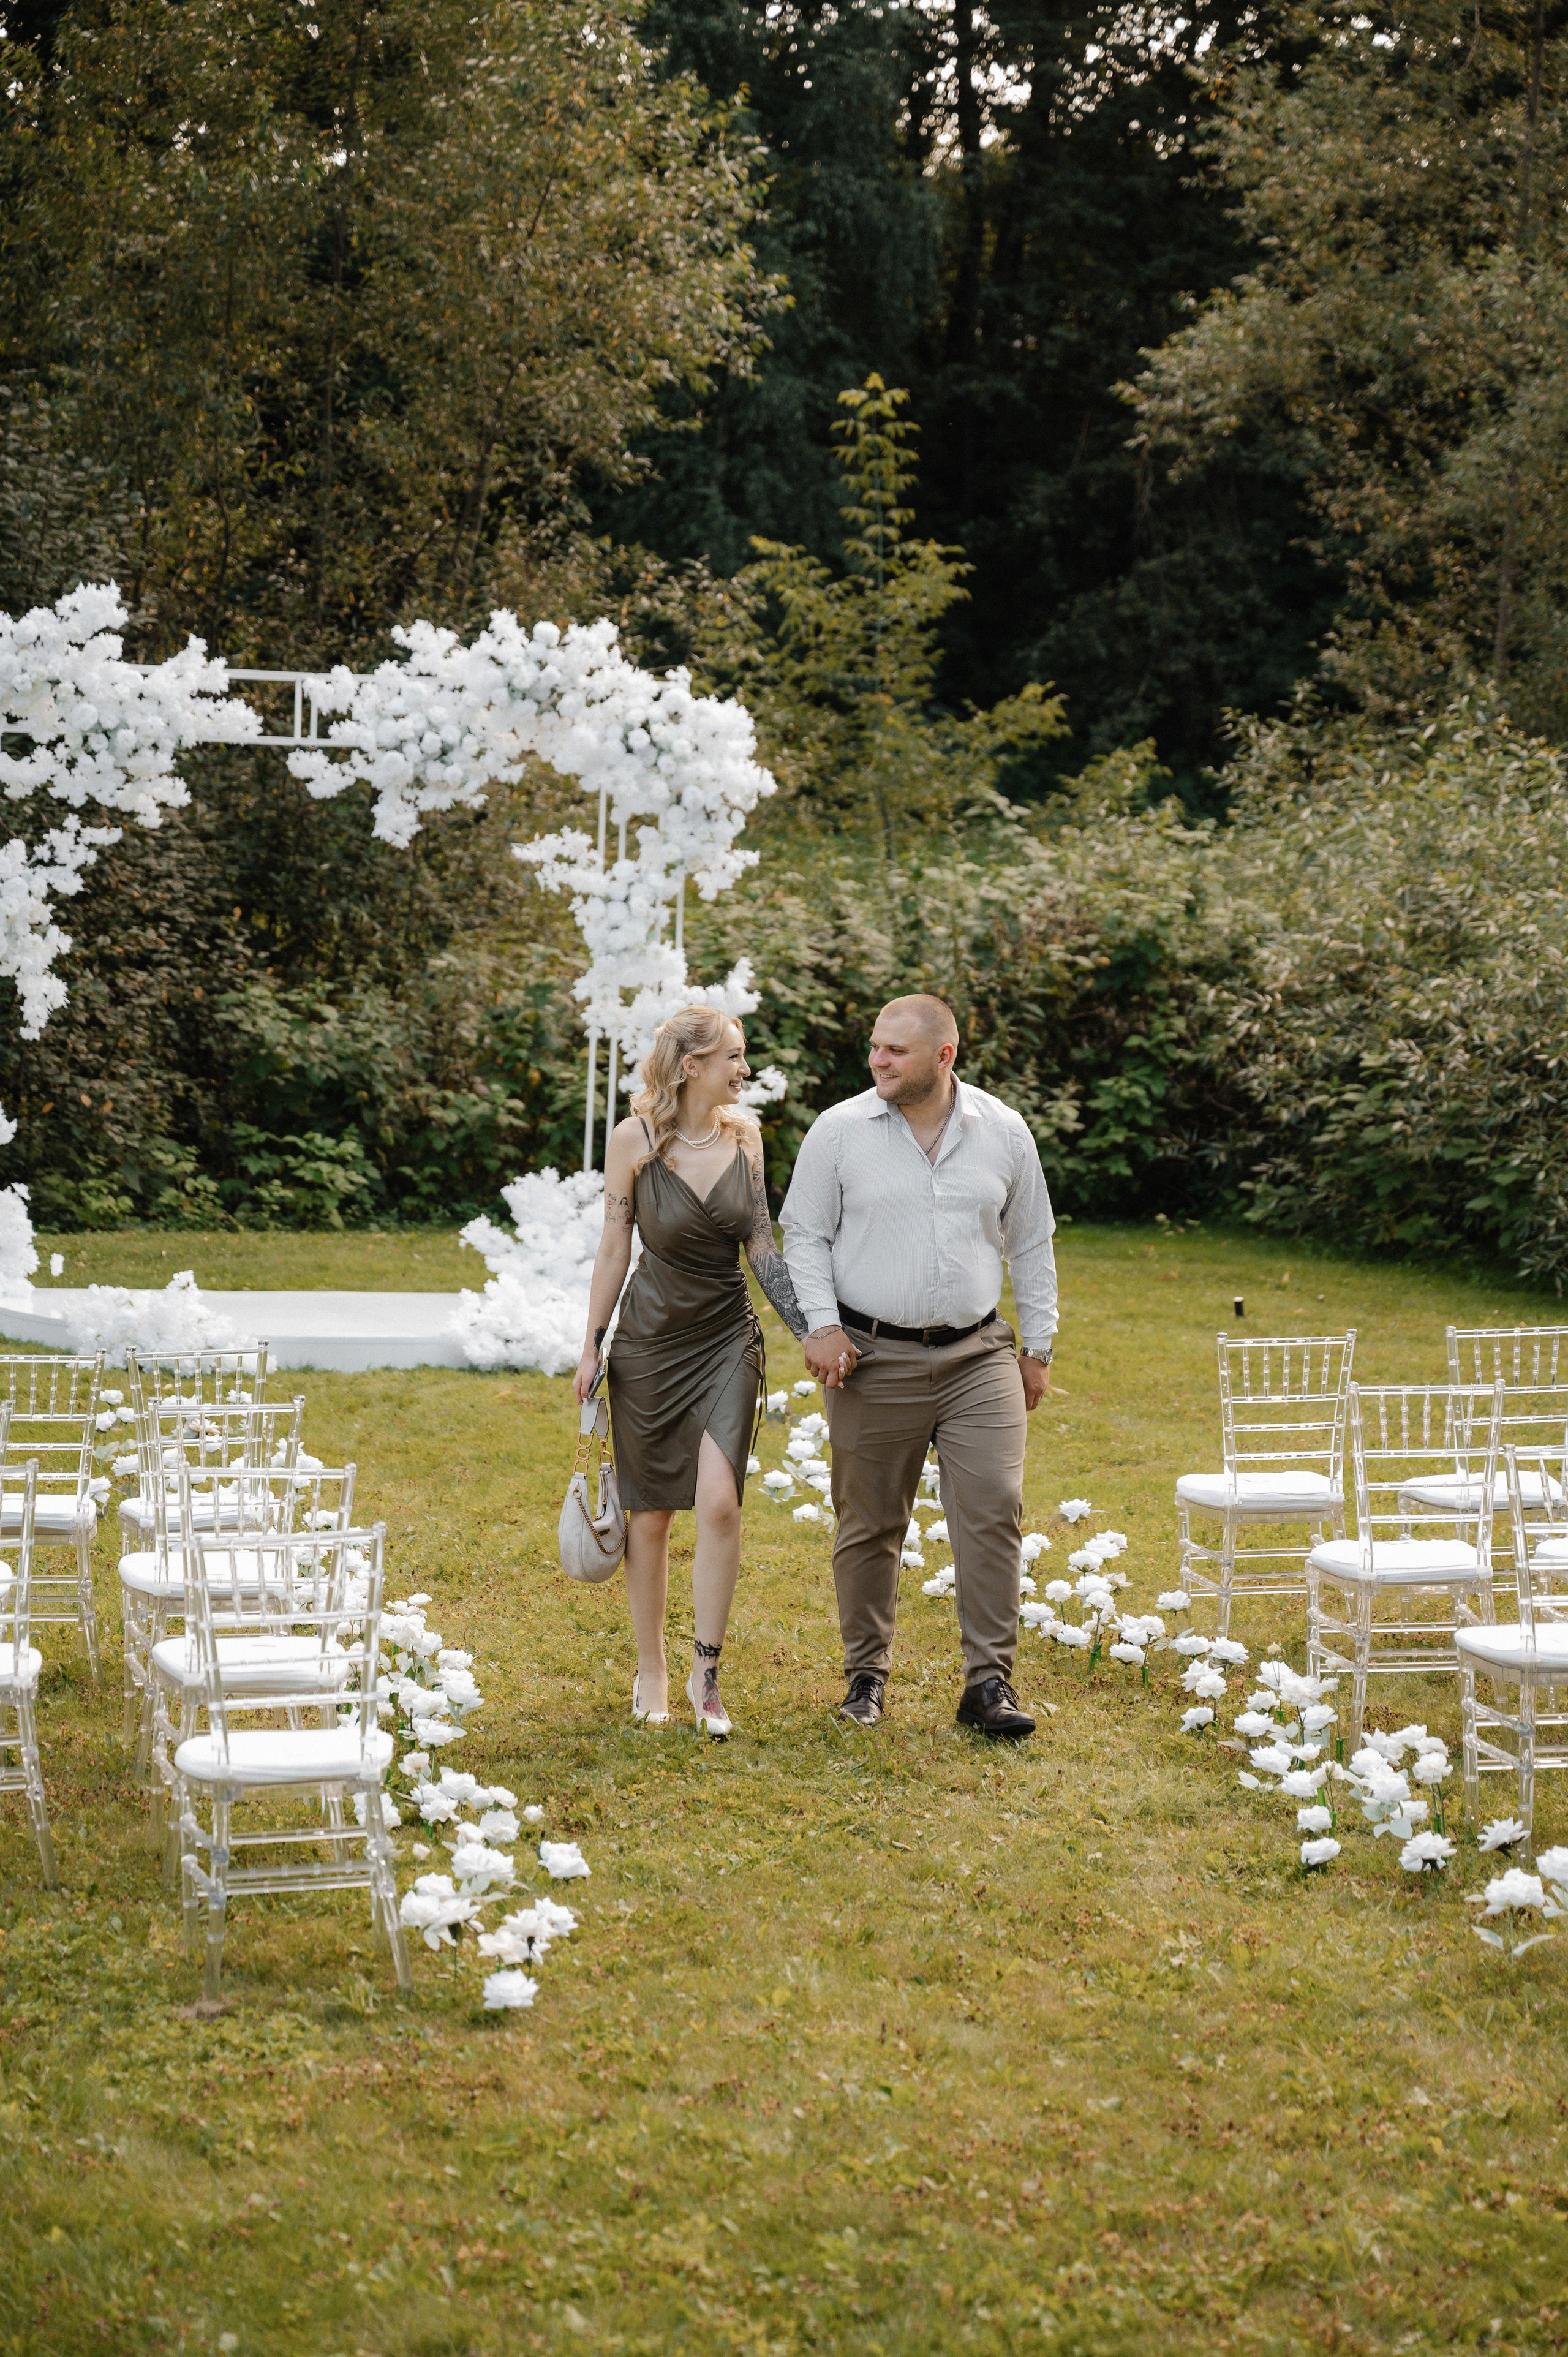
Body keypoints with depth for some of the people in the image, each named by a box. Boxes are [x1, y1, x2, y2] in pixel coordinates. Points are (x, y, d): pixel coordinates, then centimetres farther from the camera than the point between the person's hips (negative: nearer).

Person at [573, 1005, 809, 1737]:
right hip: (650, 1340, -2)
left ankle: (706, 1673, -3)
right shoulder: (633, 1141, -10)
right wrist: (592, 1346, 0)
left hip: (728, 1338, 2)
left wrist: (810, 1329, 0)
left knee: (718, 1501, -14)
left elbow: (760, 1242, 6)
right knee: (649, 1514, 6)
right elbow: (614, 1247, -2)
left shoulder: (744, 1133, -1)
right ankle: (650, 1672, 22)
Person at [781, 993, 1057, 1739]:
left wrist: (1039, 1346, 11)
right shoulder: (839, 1131, -1)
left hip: (978, 1356, 1)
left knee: (994, 1511, -8)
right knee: (868, 1524, 5)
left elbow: (1032, 1246, 12)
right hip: (874, 1357, -1)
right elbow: (804, 1234, 4)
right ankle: (866, 1674, 20)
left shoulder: (1003, 1132, 4)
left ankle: (989, 1683, -2)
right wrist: (821, 1324, -9)